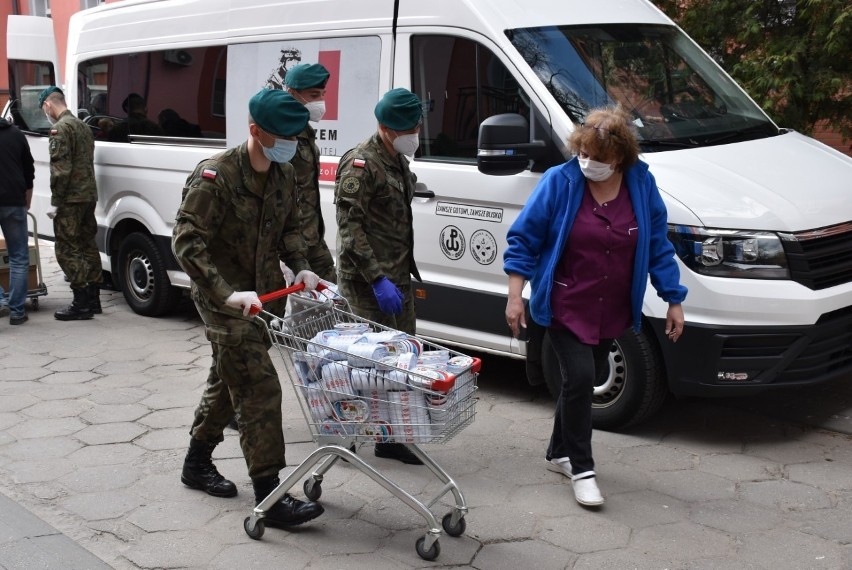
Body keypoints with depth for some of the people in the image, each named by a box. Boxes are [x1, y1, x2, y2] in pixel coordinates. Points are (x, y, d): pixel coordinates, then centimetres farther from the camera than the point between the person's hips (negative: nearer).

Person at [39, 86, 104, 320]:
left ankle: (81, 303, -5)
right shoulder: (83, 126, 17)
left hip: (70, 200, -9)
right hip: (89, 196, 9)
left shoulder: (60, 128, -13)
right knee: (87, 246, 13)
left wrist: (55, 201, -15)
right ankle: (93, 299, 18)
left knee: (68, 250, -5)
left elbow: (60, 169, -19)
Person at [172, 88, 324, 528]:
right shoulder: (215, 177, -20)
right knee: (259, 389, -12)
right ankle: (269, 498, -8)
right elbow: (187, 243, -23)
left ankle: (197, 464, 40)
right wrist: (229, 294, -31)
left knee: (229, 381, 20)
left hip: (263, 296, 8)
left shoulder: (284, 175, 4)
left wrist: (300, 267, -1)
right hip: (225, 300, -8)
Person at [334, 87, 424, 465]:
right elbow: (349, 226, -19)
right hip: (366, 282, -9)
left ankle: (390, 437, 19)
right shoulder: (360, 164, -13)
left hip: (398, 278, 9)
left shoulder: (399, 162, 16)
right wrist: (377, 279, -24)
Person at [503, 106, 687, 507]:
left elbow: (658, 246, 4)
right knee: (580, 377, -12)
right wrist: (515, 297, -11)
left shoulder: (642, 185, -3)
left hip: (612, 311, 4)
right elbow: (523, 239, -7)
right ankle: (581, 469, 3)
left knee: (588, 378, 14)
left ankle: (558, 453, 33)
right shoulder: (559, 182, -12)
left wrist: (674, 300, 3)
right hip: (565, 306, -4)